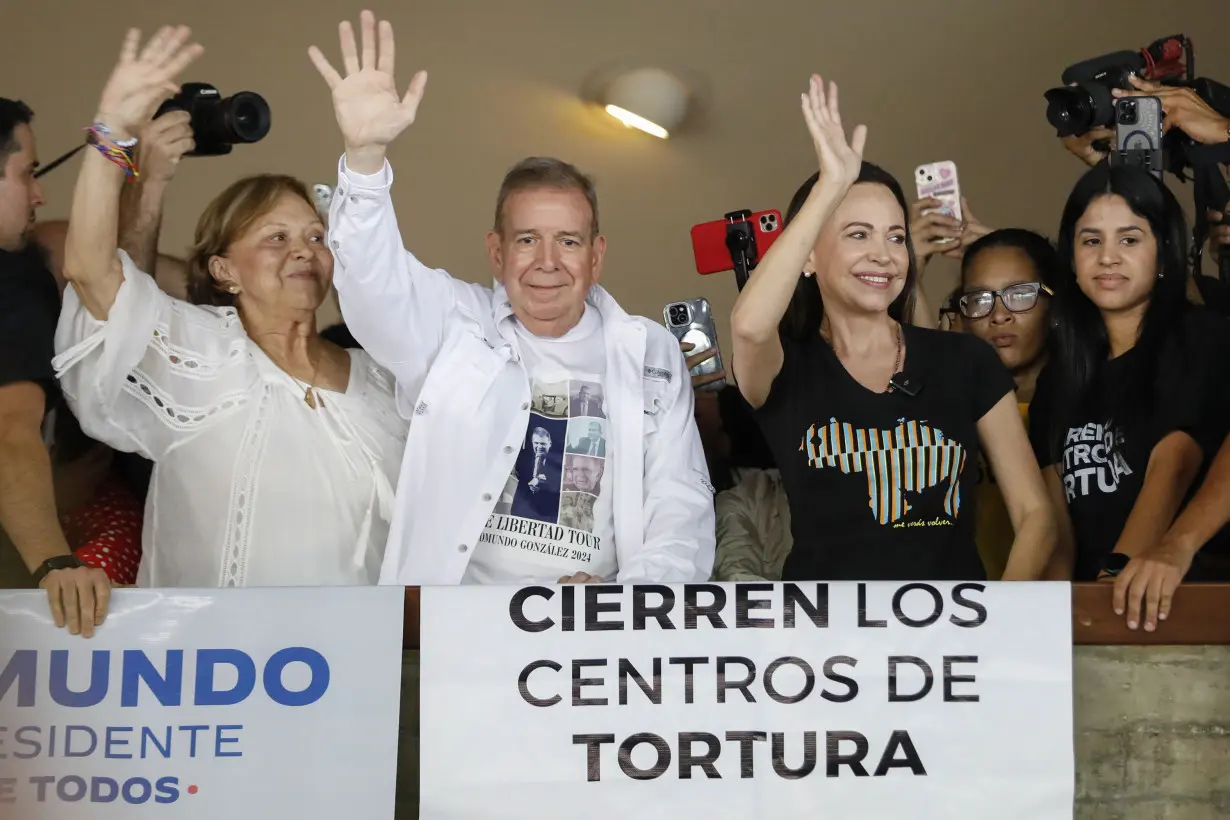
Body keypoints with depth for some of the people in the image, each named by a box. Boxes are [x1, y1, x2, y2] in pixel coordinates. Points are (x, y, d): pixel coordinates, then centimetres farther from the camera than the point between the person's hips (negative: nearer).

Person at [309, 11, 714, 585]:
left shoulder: (650, 353, 10)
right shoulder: (454, 326, 6)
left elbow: (681, 504, 8)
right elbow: (377, 280, -12)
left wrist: (620, 601, -9)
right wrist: (365, 154, -29)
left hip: (598, 607, 1)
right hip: (451, 600, -1)